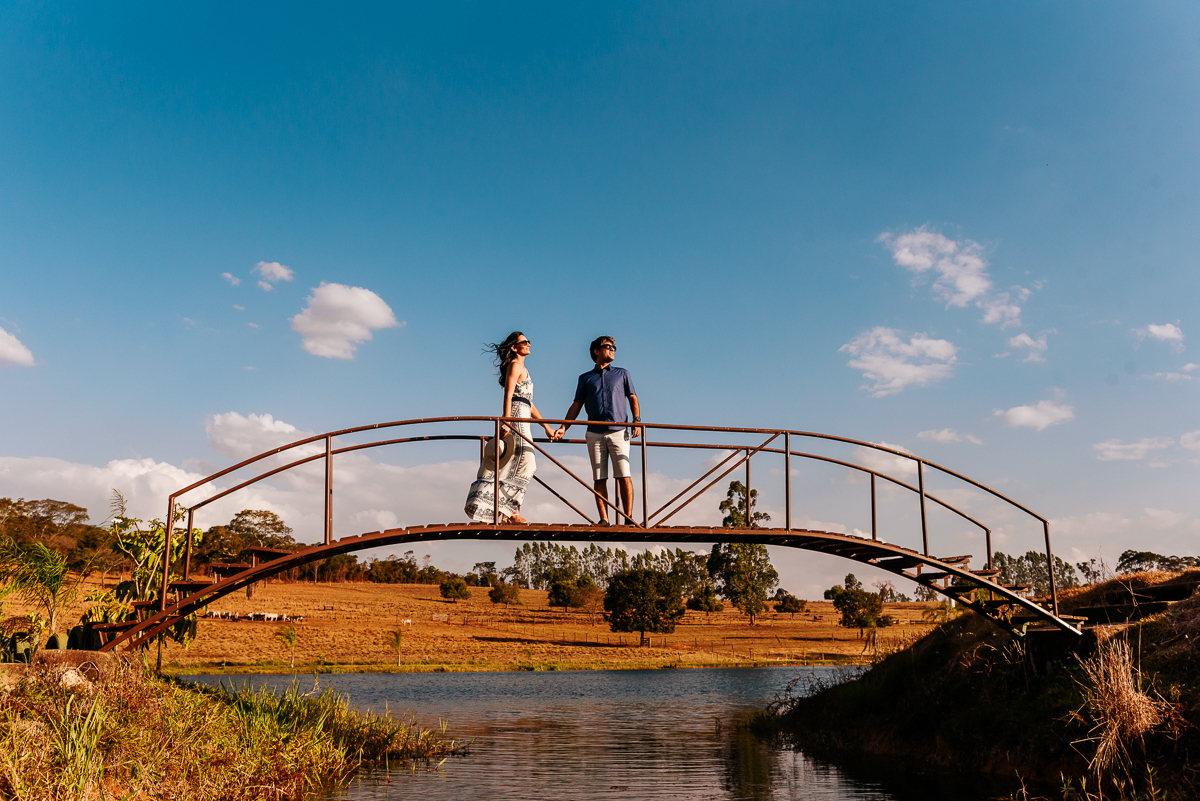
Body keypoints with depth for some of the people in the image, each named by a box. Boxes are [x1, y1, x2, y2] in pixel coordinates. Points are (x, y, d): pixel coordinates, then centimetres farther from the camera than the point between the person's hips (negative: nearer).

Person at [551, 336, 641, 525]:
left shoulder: (622, 373, 19)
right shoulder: (585, 378, 19)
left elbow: (632, 398, 12)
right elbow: (576, 406, 16)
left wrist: (637, 421, -5)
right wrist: (563, 429, 4)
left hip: (618, 431, -1)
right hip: (595, 434, 1)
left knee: (624, 476, -10)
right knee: (599, 478, -3)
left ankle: (629, 519, -9)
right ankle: (604, 520, -2)